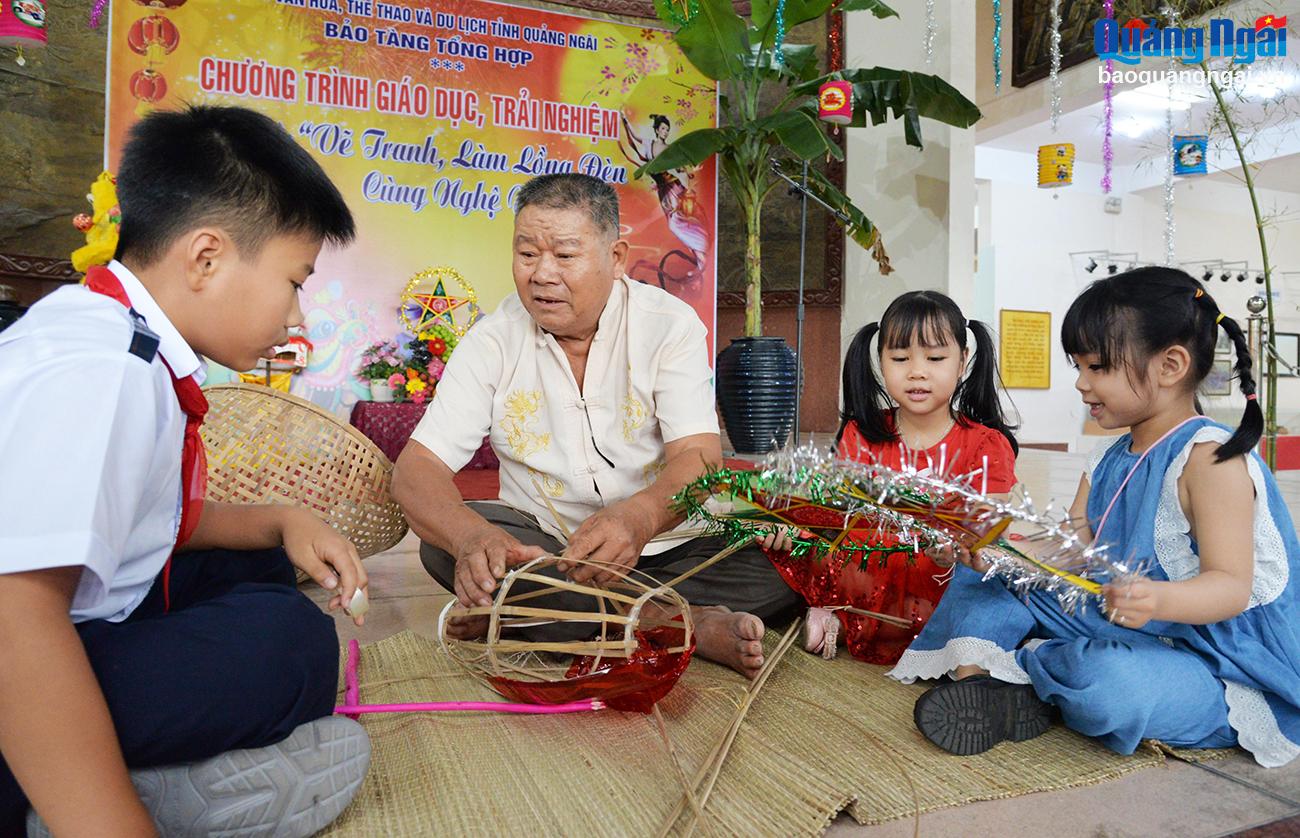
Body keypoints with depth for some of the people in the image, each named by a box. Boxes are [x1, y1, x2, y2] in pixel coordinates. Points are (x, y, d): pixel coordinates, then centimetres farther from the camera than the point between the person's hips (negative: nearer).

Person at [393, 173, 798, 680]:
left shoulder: (670, 324, -8)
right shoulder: (493, 340, -5)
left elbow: (699, 458, -19)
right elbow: (417, 467, -13)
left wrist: (638, 517, -43)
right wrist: (473, 537, -37)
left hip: (665, 544, -1)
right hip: (540, 545, 2)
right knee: (448, 543, -27)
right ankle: (692, 624, -27)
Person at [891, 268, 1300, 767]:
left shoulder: (1210, 457, -16)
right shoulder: (1107, 464, 8)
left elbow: (1231, 586, -22)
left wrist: (1159, 600, -43)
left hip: (1217, 665, -7)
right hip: (1120, 632, 8)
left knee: (1111, 683, -40)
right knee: (982, 573, 3)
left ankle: (1019, 664, -9)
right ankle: (976, 681, -19)